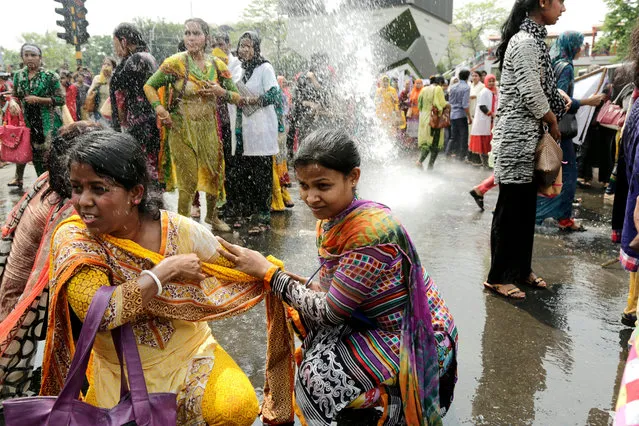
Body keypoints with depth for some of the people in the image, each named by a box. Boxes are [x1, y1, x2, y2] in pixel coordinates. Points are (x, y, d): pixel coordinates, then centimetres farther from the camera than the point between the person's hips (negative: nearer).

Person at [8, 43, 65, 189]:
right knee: (36, 151, 9)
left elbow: (61, 99, -9)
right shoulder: (18, 76, 8)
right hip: (28, 121, 5)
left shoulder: (50, 76, -7)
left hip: (48, 121, -4)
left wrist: (38, 99, -17)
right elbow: (15, 96, 20)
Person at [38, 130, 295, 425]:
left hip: (191, 354, 0)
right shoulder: (73, 237, -17)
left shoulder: (181, 231, -14)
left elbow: (240, 267, 3)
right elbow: (97, 313, -31)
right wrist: (165, 270, -26)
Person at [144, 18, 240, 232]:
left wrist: (221, 92, -14)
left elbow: (237, 97, 6)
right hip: (182, 131, -4)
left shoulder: (217, 65, 1)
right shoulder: (175, 63, -8)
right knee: (188, 180, 0)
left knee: (215, 175, 14)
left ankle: (212, 216, 38)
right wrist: (161, 111, -12)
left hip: (209, 130, 4)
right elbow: (149, 86, 1)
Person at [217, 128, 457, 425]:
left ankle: (399, 400, 9)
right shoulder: (331, 218, -3)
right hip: (372, 319, 9)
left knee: (319, 377, -17)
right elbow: (342, 293, 6)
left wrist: (267, 272, -19)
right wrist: (309, 287, -13)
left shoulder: (371, 231, -29)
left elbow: (330, 312, -24)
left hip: (412, 333, -8)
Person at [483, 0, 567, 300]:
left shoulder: (533, 39, 16)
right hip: (517, 139, -10)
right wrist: (554, 124, -4)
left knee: (525, 208, 15)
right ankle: (497, 277, 10)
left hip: (527, 139, 10)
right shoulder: (525, 42, -15)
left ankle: (521, 270, 27)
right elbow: (532, 95, -19)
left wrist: (551, 120, 6)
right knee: (510, 210, -2)